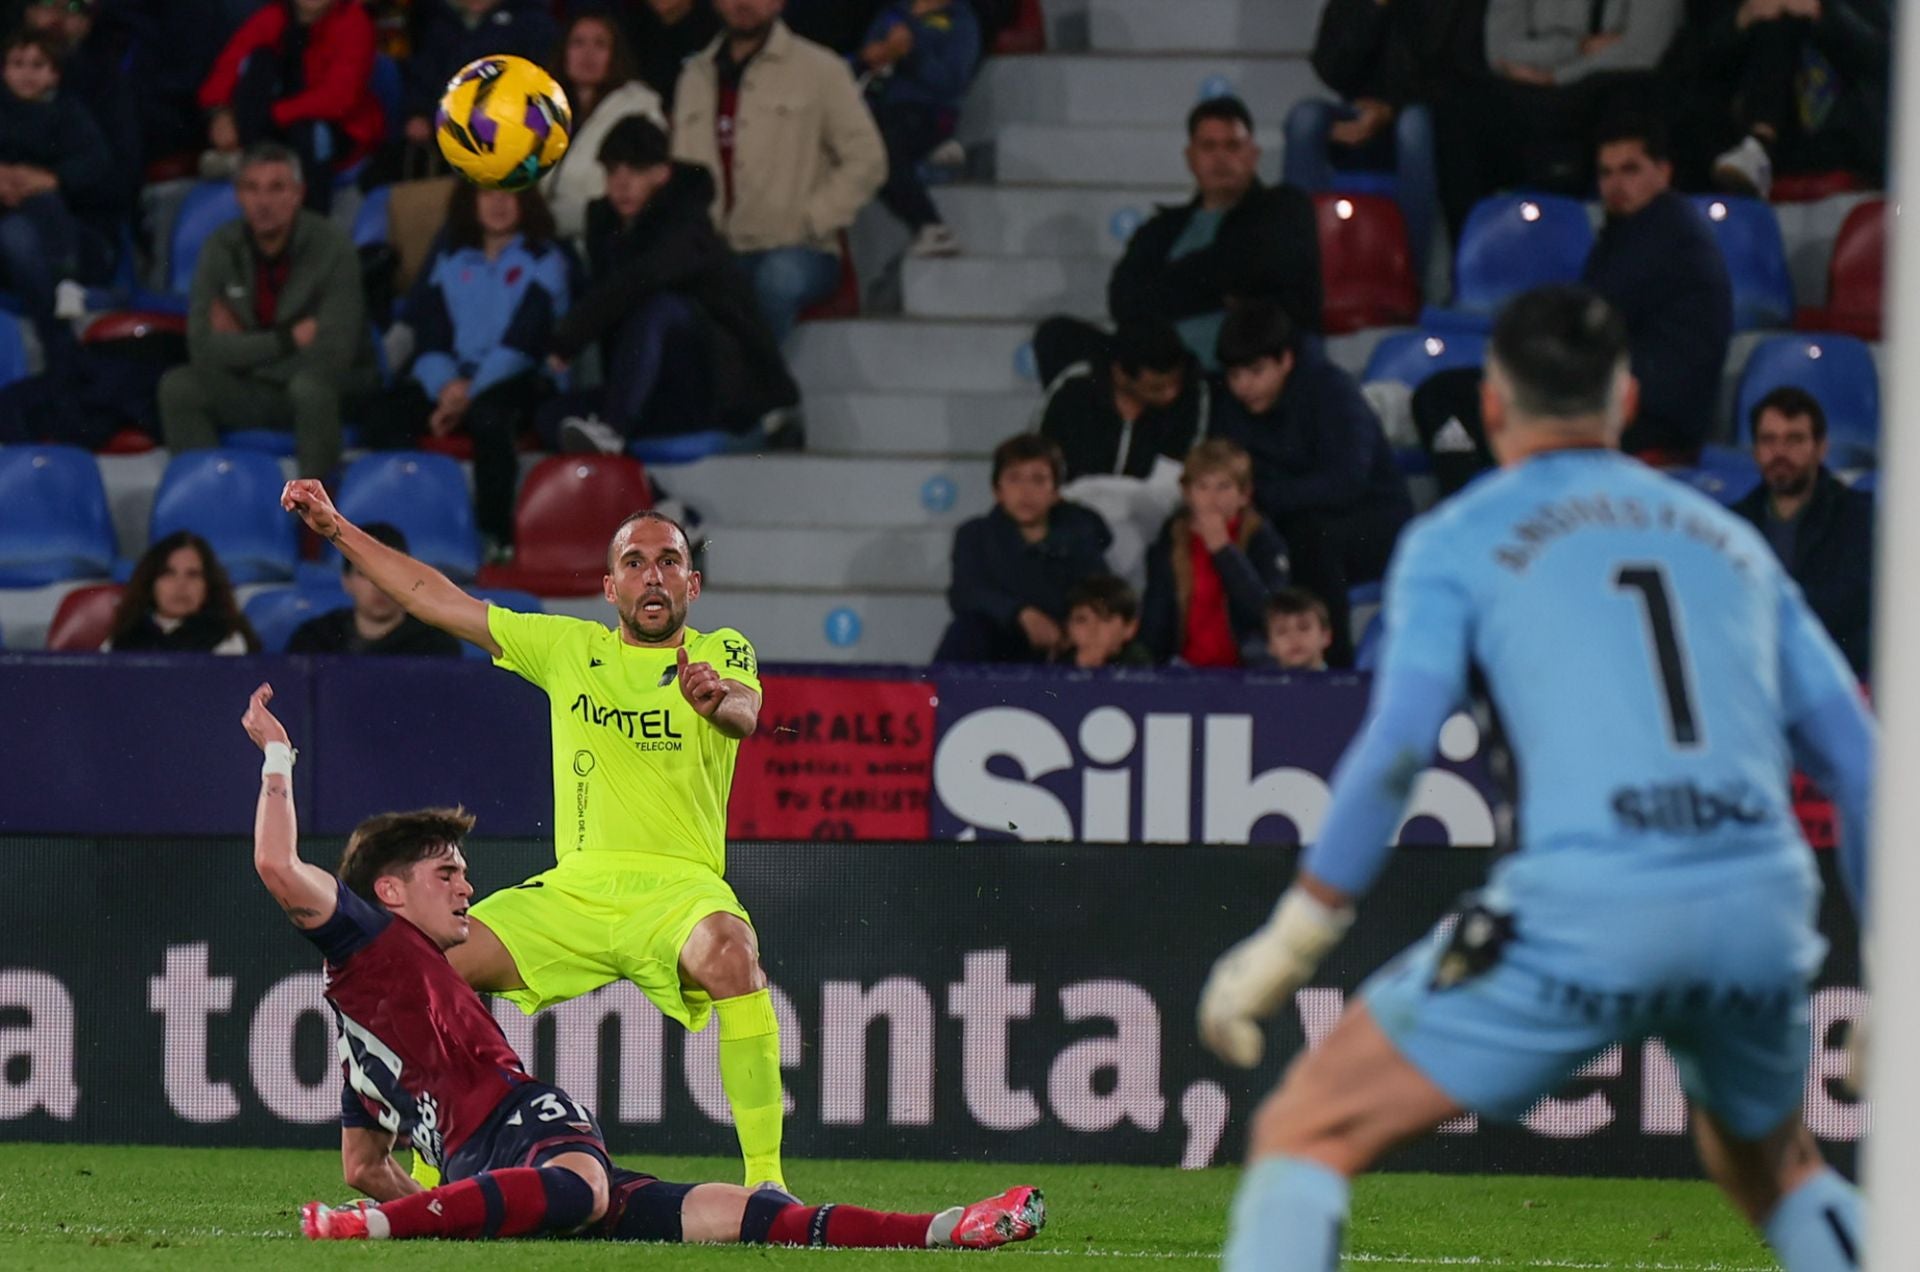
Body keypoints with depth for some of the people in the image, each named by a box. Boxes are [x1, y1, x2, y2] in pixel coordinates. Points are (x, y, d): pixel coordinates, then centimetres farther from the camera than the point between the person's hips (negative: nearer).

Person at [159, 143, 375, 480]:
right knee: (177, 386, -20)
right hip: (253, 395, 4)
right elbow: (202, 348, -12)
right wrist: (288, 339, -18)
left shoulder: (331, 246, -15)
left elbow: (332, 354, -22)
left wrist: (243, 347, -13)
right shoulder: (221, 247, -4)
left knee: (309, 386, -37)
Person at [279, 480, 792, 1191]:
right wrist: (337, 530, 16)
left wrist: (719, 699, -43)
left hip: (679, 889, -4)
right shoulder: (570, 648, 15)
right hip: (574, 889, 4)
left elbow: (745, 712, -19)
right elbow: (433, 598, 19)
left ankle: (765, 1179, -34)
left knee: (732, 951, -36)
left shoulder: (723, 652, 5)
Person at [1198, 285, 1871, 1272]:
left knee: (1305, 1133, 6)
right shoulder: (1731, 540, 24)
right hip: (1764, 912, 4)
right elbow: (1855, 757, 19)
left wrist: (1296, 937, -2)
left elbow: (1396, 745, -4)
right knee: (1771, 1167, 33)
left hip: (1580, 919, -4)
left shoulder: (1456, 540, 12)